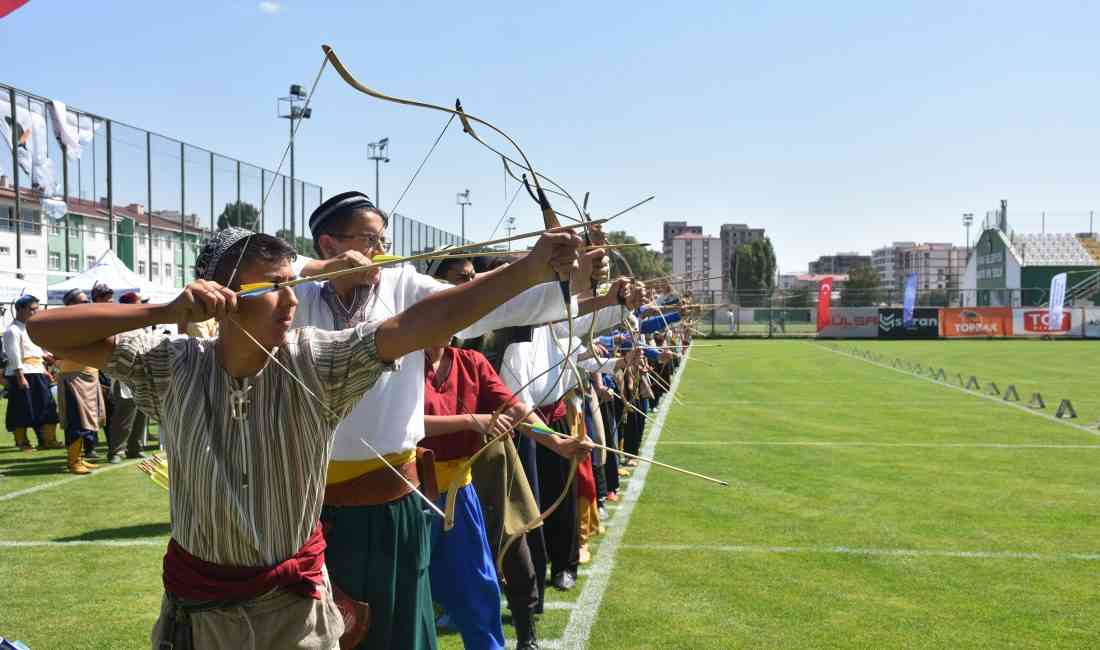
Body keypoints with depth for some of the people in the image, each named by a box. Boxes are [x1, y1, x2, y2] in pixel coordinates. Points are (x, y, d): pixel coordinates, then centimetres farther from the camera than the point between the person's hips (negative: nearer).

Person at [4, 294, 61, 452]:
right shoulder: (13, 330, -10)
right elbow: (14, 355, -16)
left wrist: (44, 371, 19)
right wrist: (20, 377, -21)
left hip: (37, 374, 9)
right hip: (22, 374, -8)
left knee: (47, 407, 6)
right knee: (22, 410, -1)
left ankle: (48, 440, 12)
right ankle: (22, 442, 8)